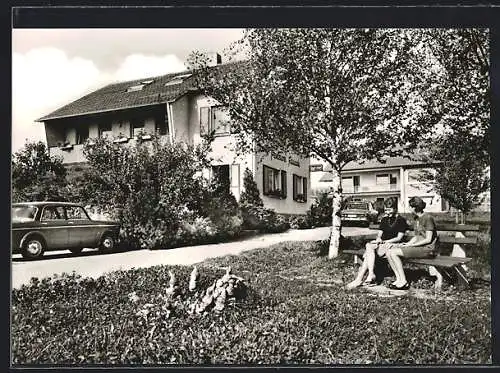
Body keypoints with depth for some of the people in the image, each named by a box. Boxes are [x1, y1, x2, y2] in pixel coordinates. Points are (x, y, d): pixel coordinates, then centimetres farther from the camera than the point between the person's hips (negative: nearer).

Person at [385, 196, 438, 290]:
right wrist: (406, 243, 1)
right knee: (389, 251, -7)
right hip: (418, 246, 9)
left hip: (428, 249, -9)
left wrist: (410, 245, -14)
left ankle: (404, 282, -16)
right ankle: (398, 279, -8)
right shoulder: (417, 218, 17)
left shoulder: (427, 218, -12)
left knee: (394, 253, -22)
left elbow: (428, 240, -16)